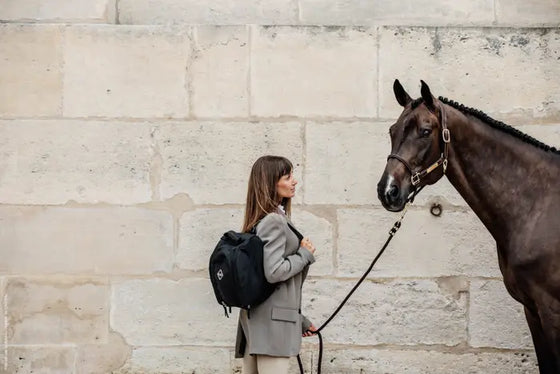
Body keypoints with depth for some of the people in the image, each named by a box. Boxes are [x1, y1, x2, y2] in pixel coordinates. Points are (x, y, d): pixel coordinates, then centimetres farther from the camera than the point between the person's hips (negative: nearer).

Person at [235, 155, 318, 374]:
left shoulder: (269, 219, 18)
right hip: (273, 322, -10)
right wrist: (305, 254, -7)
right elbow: (274, 272, -23)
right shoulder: (274, 221, -13)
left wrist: (299, 320, 24)